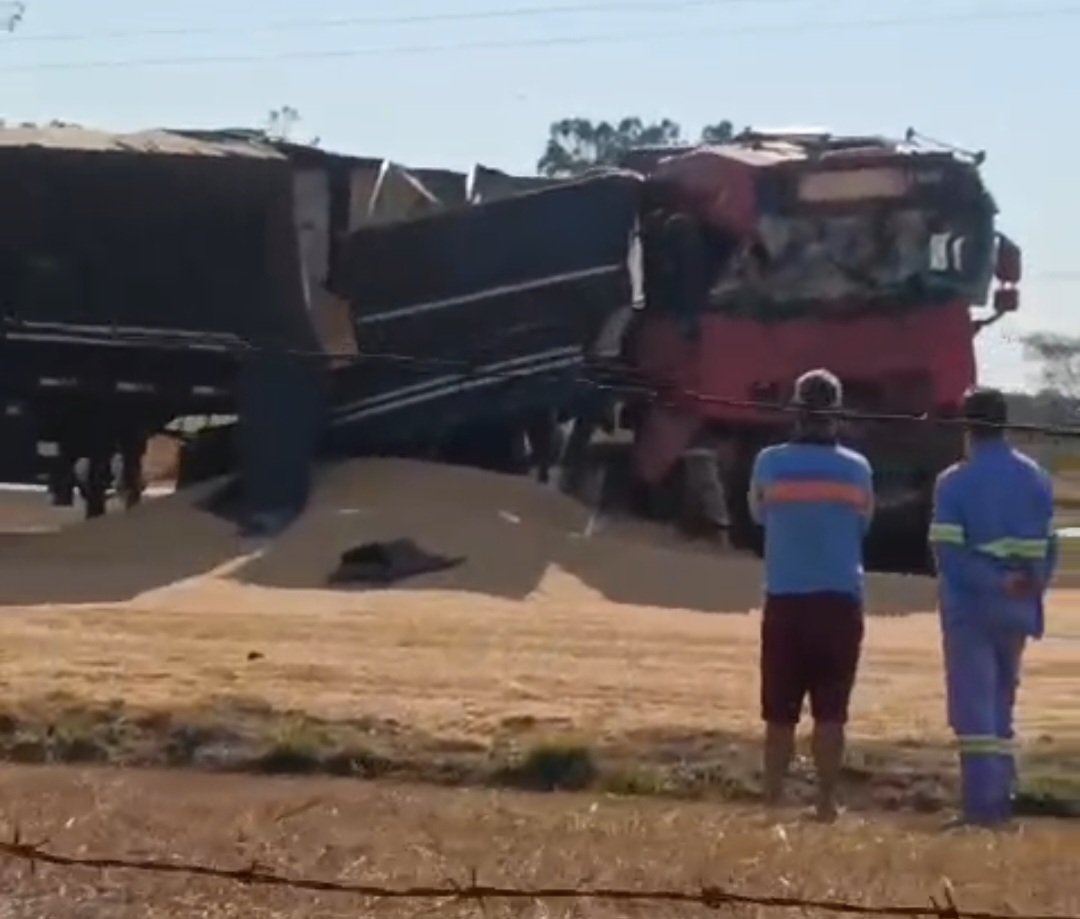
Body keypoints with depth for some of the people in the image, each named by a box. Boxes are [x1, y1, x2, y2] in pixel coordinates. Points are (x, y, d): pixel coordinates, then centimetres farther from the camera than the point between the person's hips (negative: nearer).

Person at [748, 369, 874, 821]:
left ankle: (773, 802, 3)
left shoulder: (770, 463, -4)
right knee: (831, 712, 2)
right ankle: (826, 804, 1)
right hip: (840, 600, 0)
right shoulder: (857, 469, 0)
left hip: (785, 601, 0)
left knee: (780, 713, 4)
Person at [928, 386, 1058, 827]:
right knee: (1001, 702, 16)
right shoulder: (1036, 477, 7)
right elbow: (1048, 546, 6)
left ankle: (982, 801, -9)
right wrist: (1032, 588, 6)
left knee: (974, 706, -3)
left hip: (970, 608, -5)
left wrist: (995, 584, -15)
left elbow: (949, 551, -17)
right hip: (1017, 610, 5)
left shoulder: (954, 481, -9)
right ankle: (1001, 796, 15)